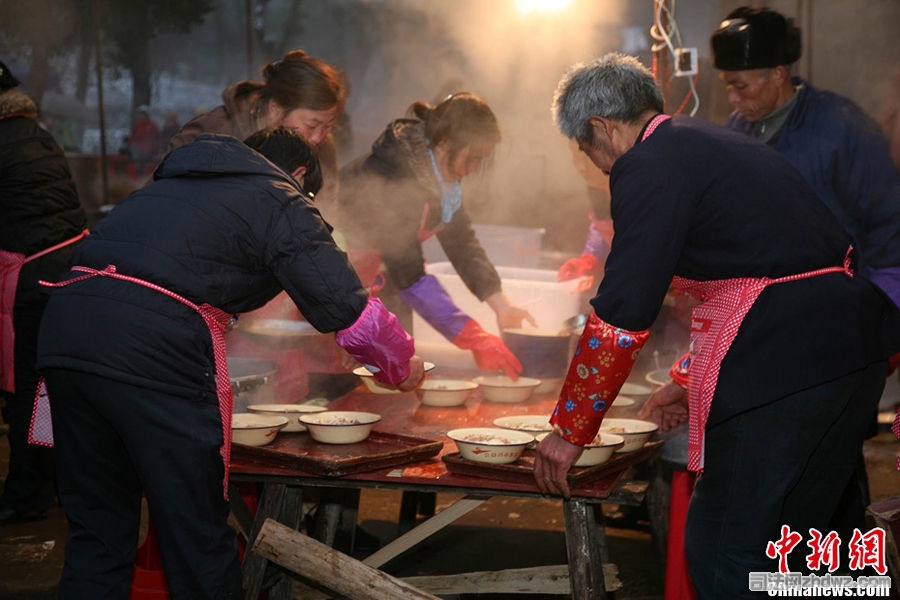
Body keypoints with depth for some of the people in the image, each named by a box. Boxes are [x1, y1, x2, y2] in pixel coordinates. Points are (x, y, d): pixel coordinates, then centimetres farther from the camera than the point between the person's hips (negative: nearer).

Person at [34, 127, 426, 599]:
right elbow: (351, 313, 3)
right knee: (196, 533, 6)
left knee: (96, 529, 16)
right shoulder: (282, 202, 9)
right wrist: (402, 367, 21)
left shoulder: (170, 183, 30)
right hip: (155, 347, -7)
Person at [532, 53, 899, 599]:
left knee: (724, 552, 1)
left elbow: (621, 315, -10)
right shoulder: (724, 144, 24)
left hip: (778, 364, -9)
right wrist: (690, 382, 43)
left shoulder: (648, 167, -4)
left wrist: (570, 431, 1)